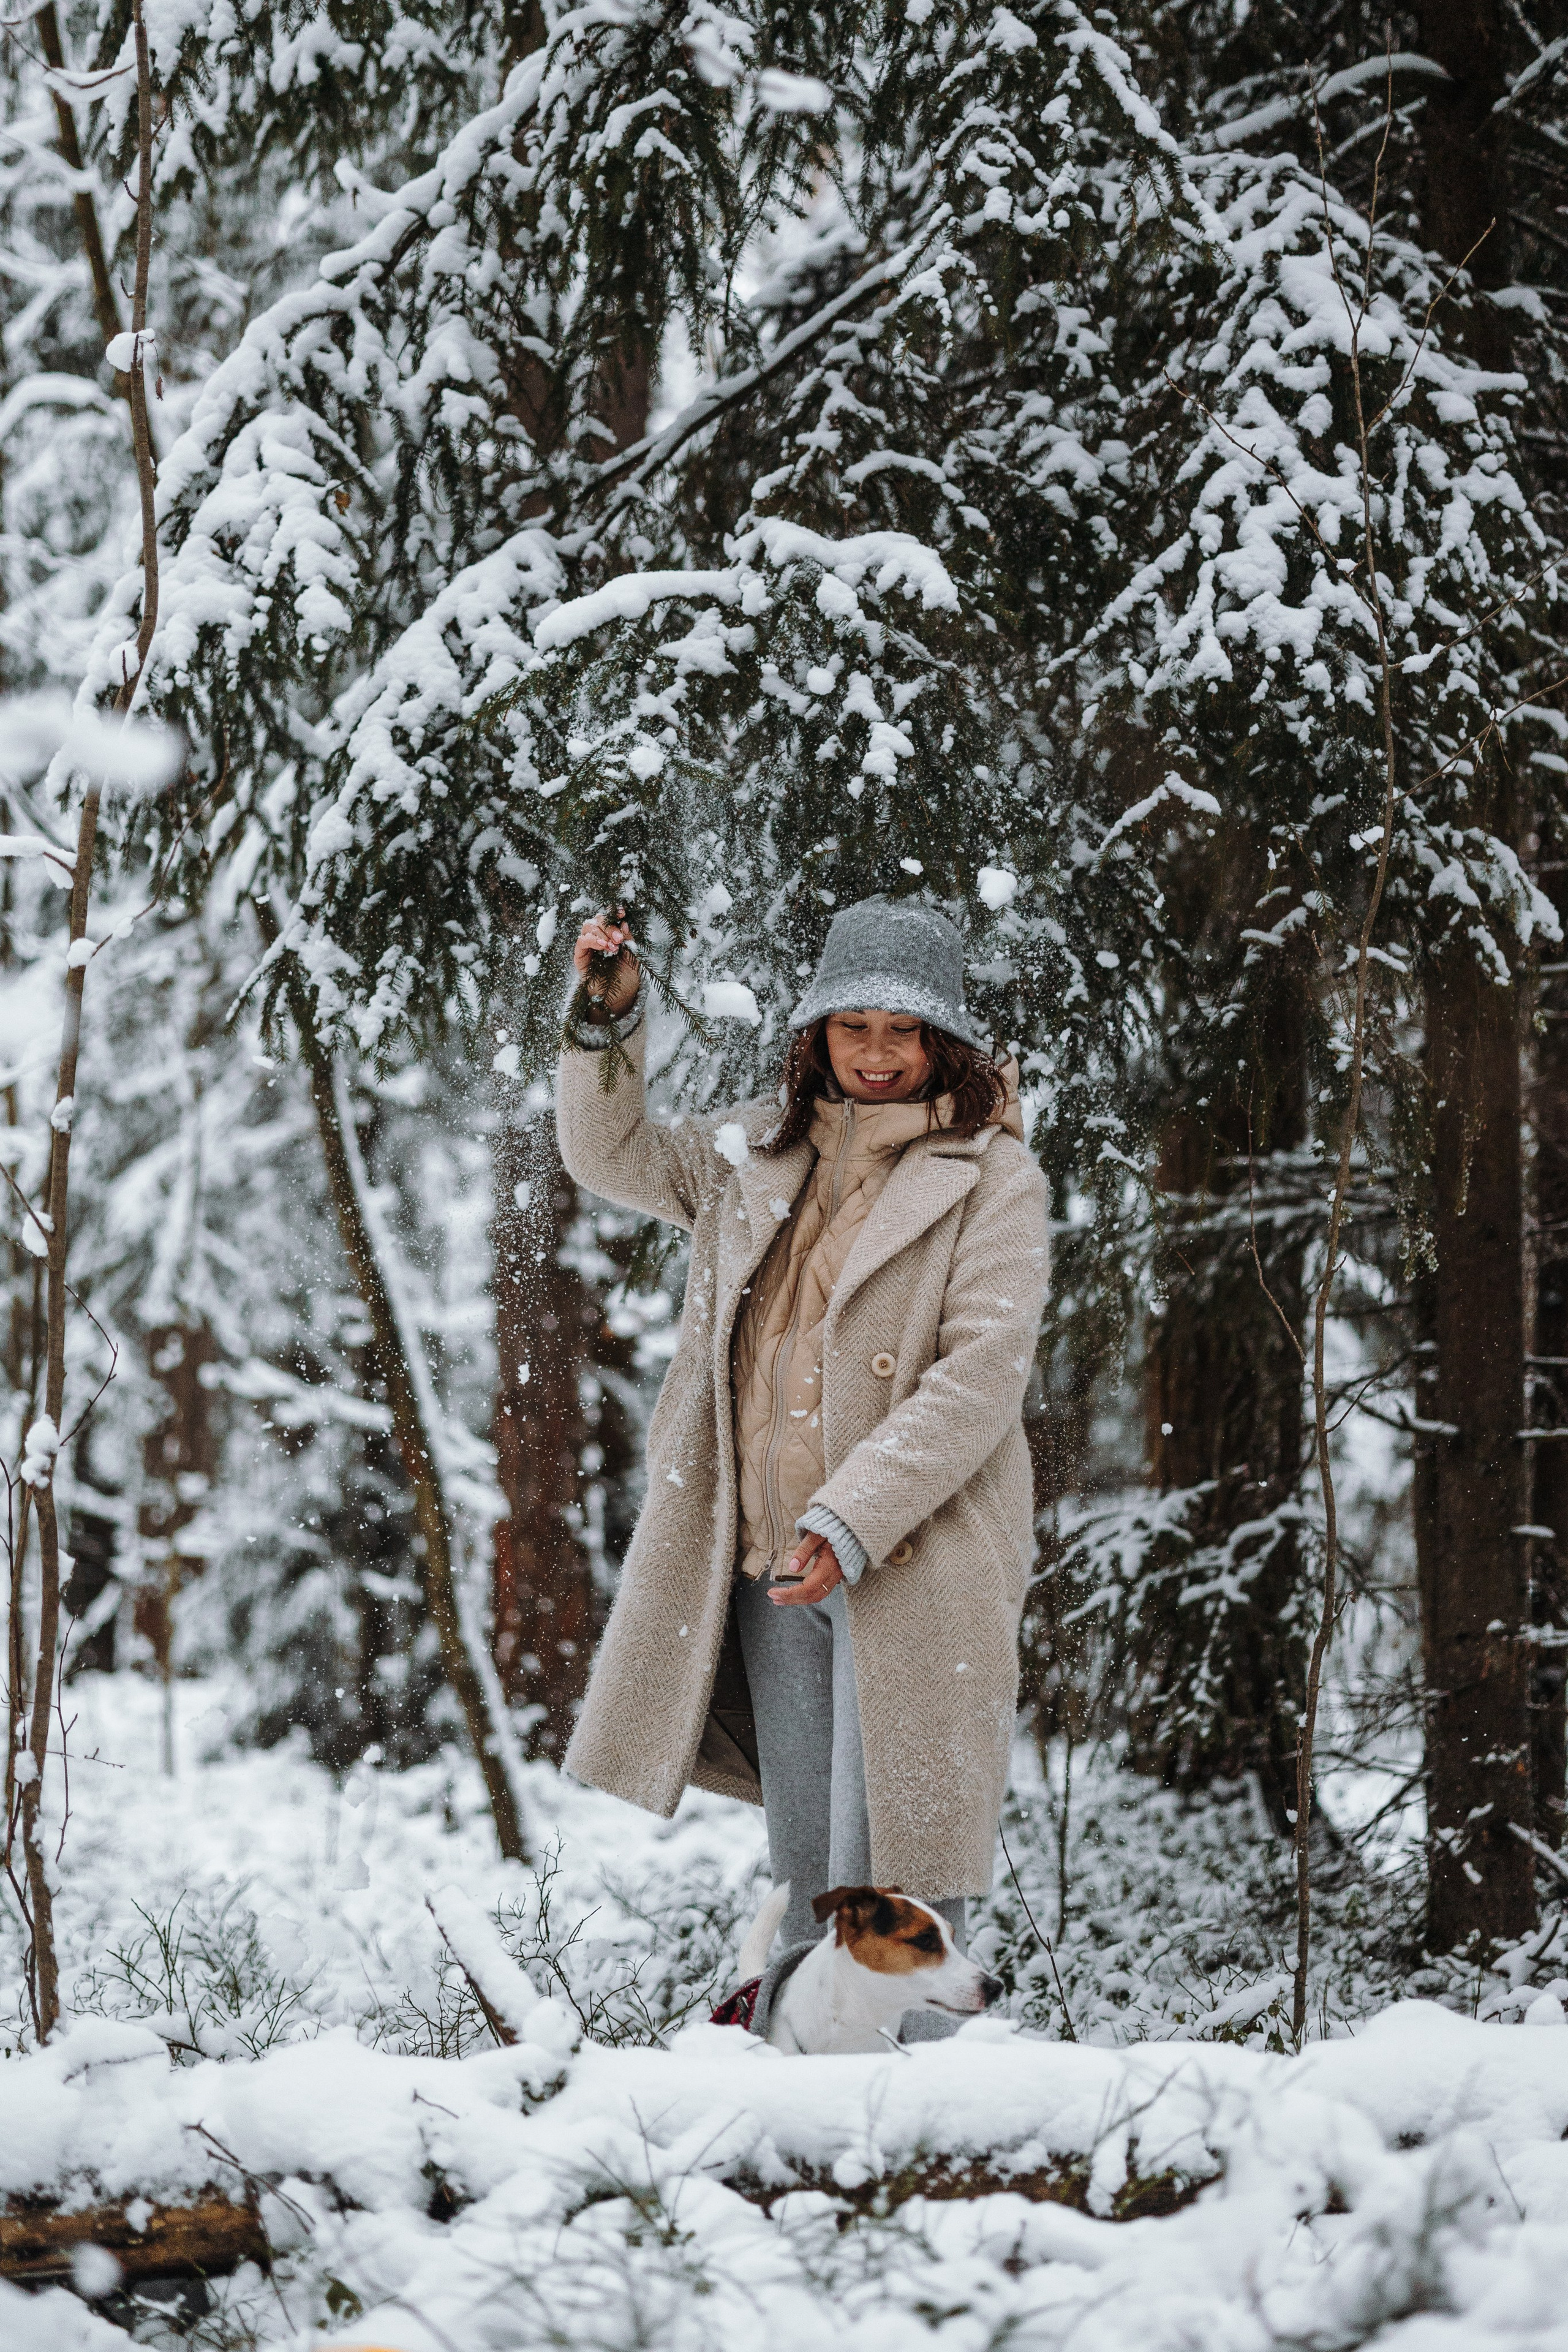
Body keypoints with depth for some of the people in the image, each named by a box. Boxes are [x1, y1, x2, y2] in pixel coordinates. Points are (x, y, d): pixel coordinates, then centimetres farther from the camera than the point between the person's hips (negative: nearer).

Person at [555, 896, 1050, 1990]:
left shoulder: (993, 1179, -3)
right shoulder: (760, 1150, 14)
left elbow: (983, 1373, -11)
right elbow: (614, 1154, 24)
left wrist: (850, 1523, -18)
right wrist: (609, 1018, 5)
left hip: (912, 1566, -5)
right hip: (772, 1570, 5)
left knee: (887, 1872, -10)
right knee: (806, 1868, 9)